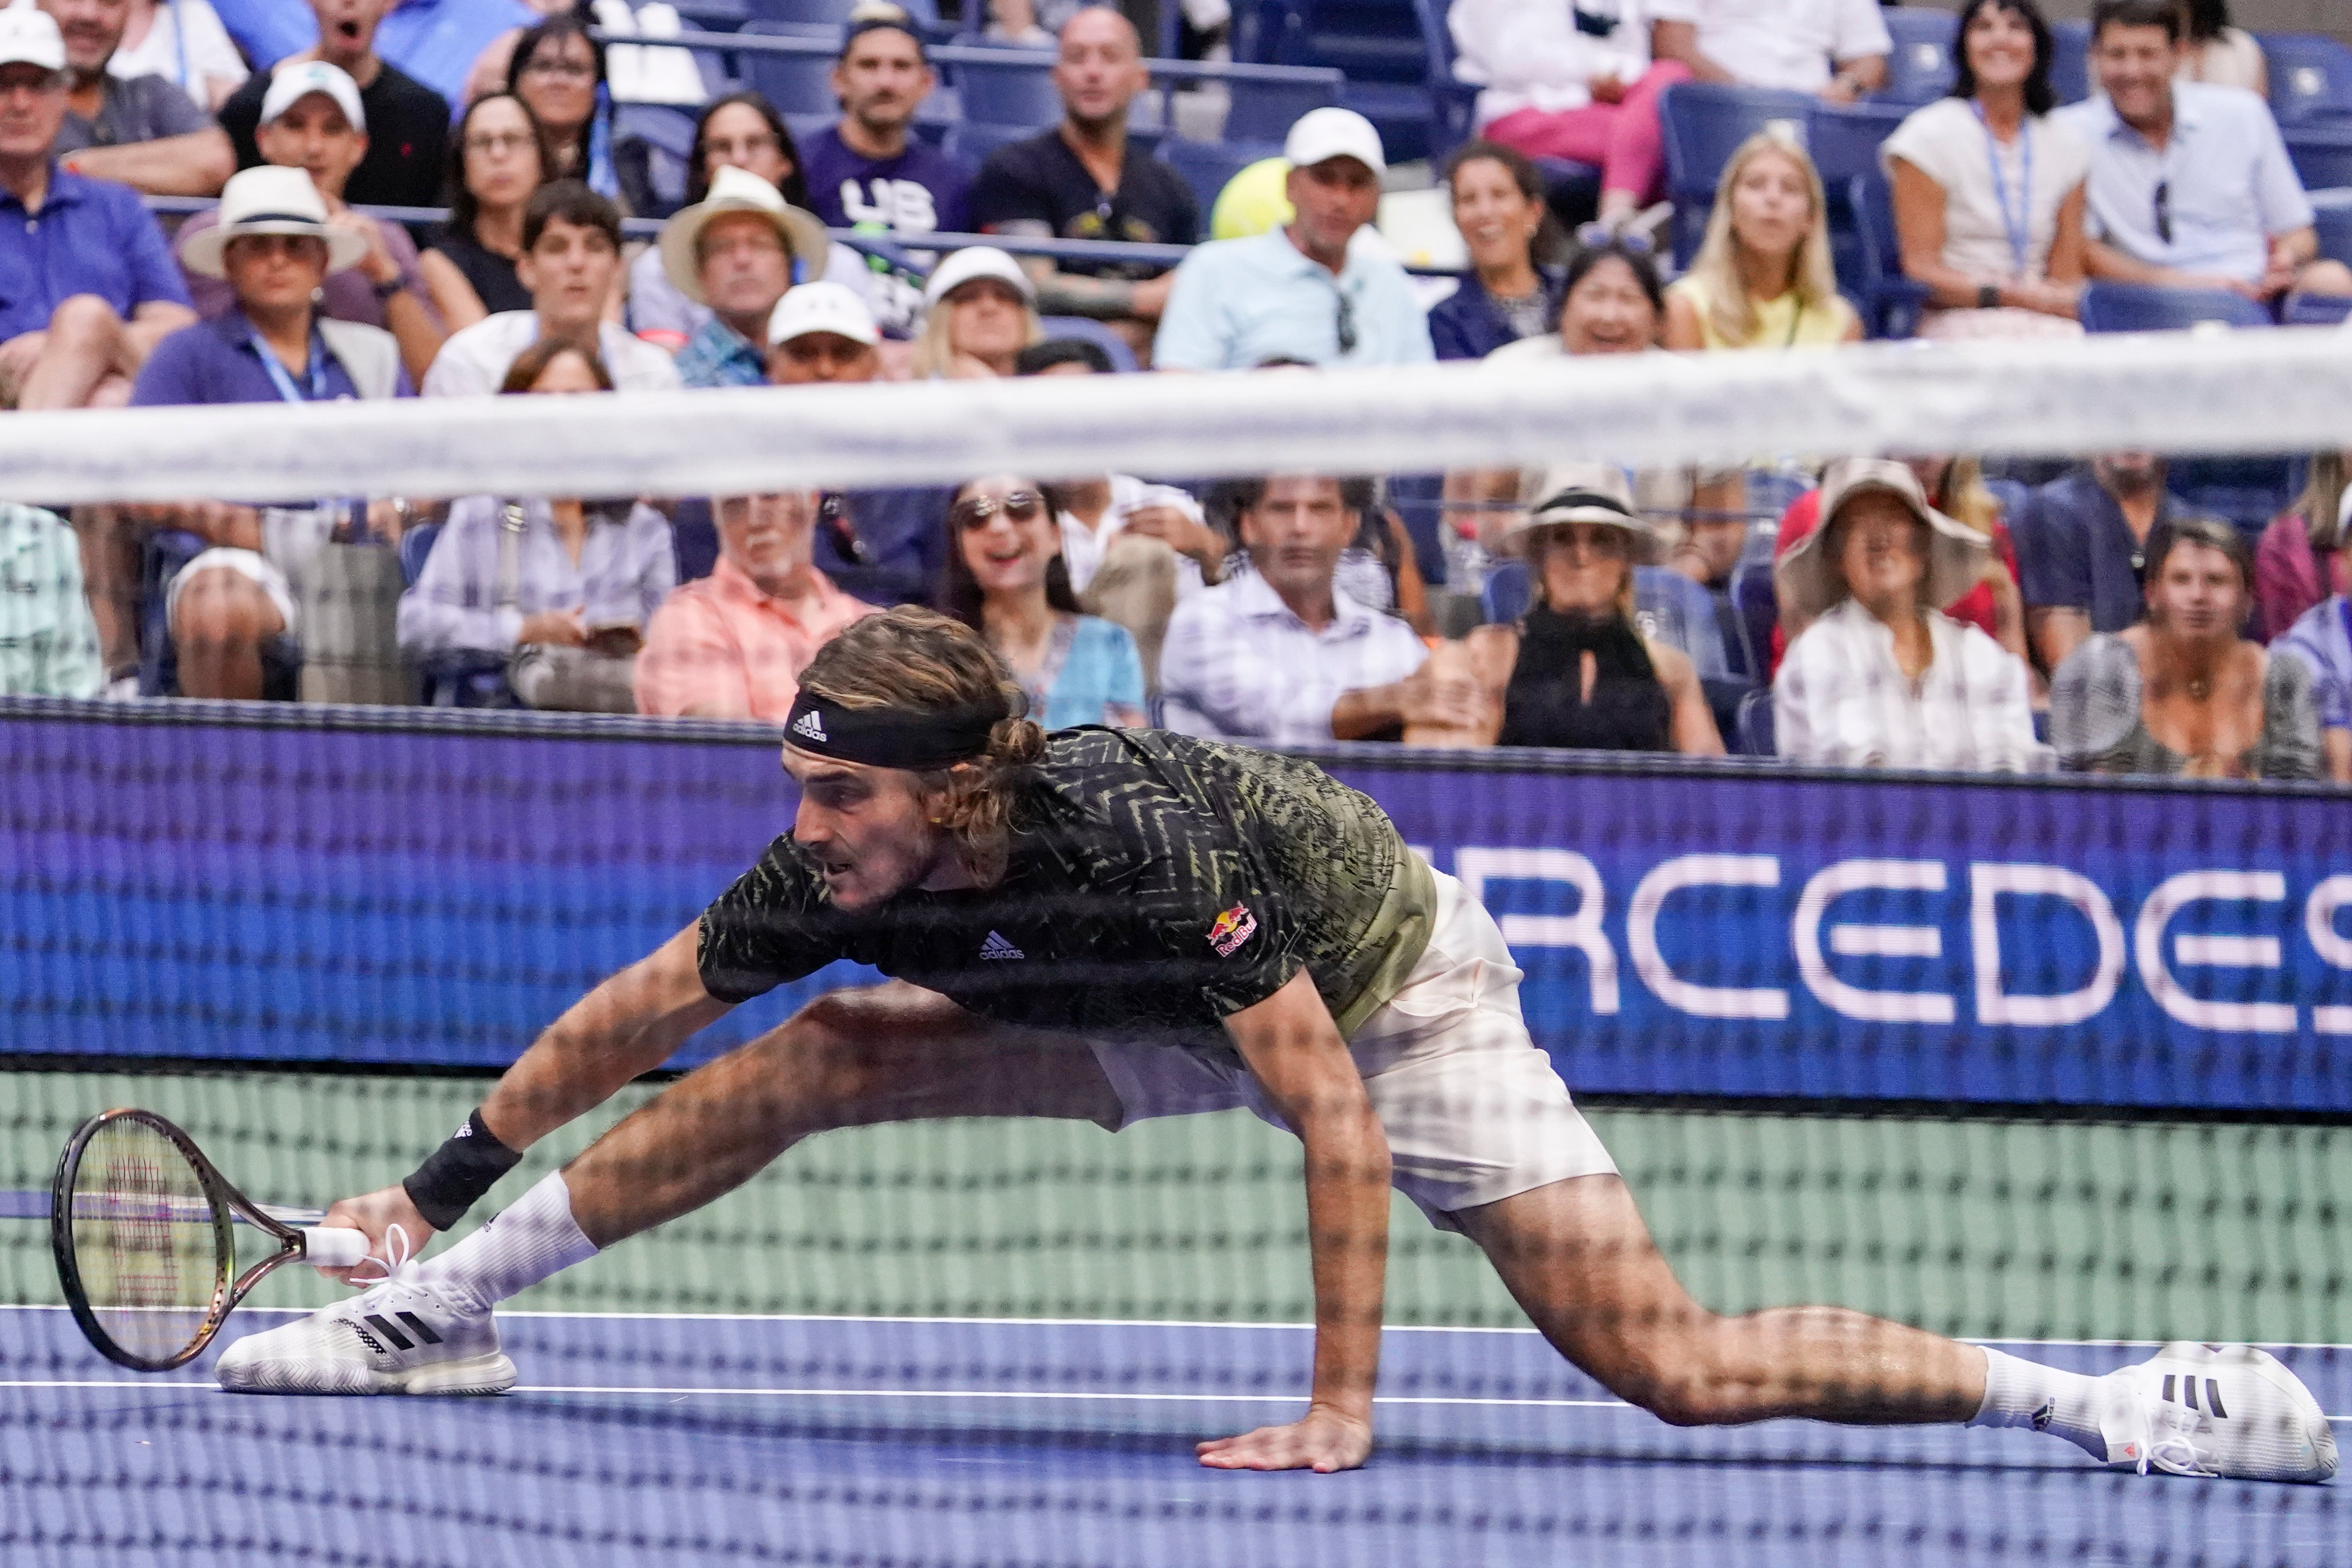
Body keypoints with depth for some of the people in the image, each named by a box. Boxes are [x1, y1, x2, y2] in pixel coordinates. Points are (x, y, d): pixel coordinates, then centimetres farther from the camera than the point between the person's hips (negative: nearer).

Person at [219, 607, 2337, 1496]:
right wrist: (448, 1179, 1)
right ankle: (439, 1304, 6)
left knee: (1673, 1367, -19)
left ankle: (2095, 1397, -10)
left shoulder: (1125, 831, -38)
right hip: (1159, 1013, 7)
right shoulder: (841, 870, -20)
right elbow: (641, 1010, -2)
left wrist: (1342, 1414, -37)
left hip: (1391, 984, -6)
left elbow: (1336, 1120, -36)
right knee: (805, 1054, -7)